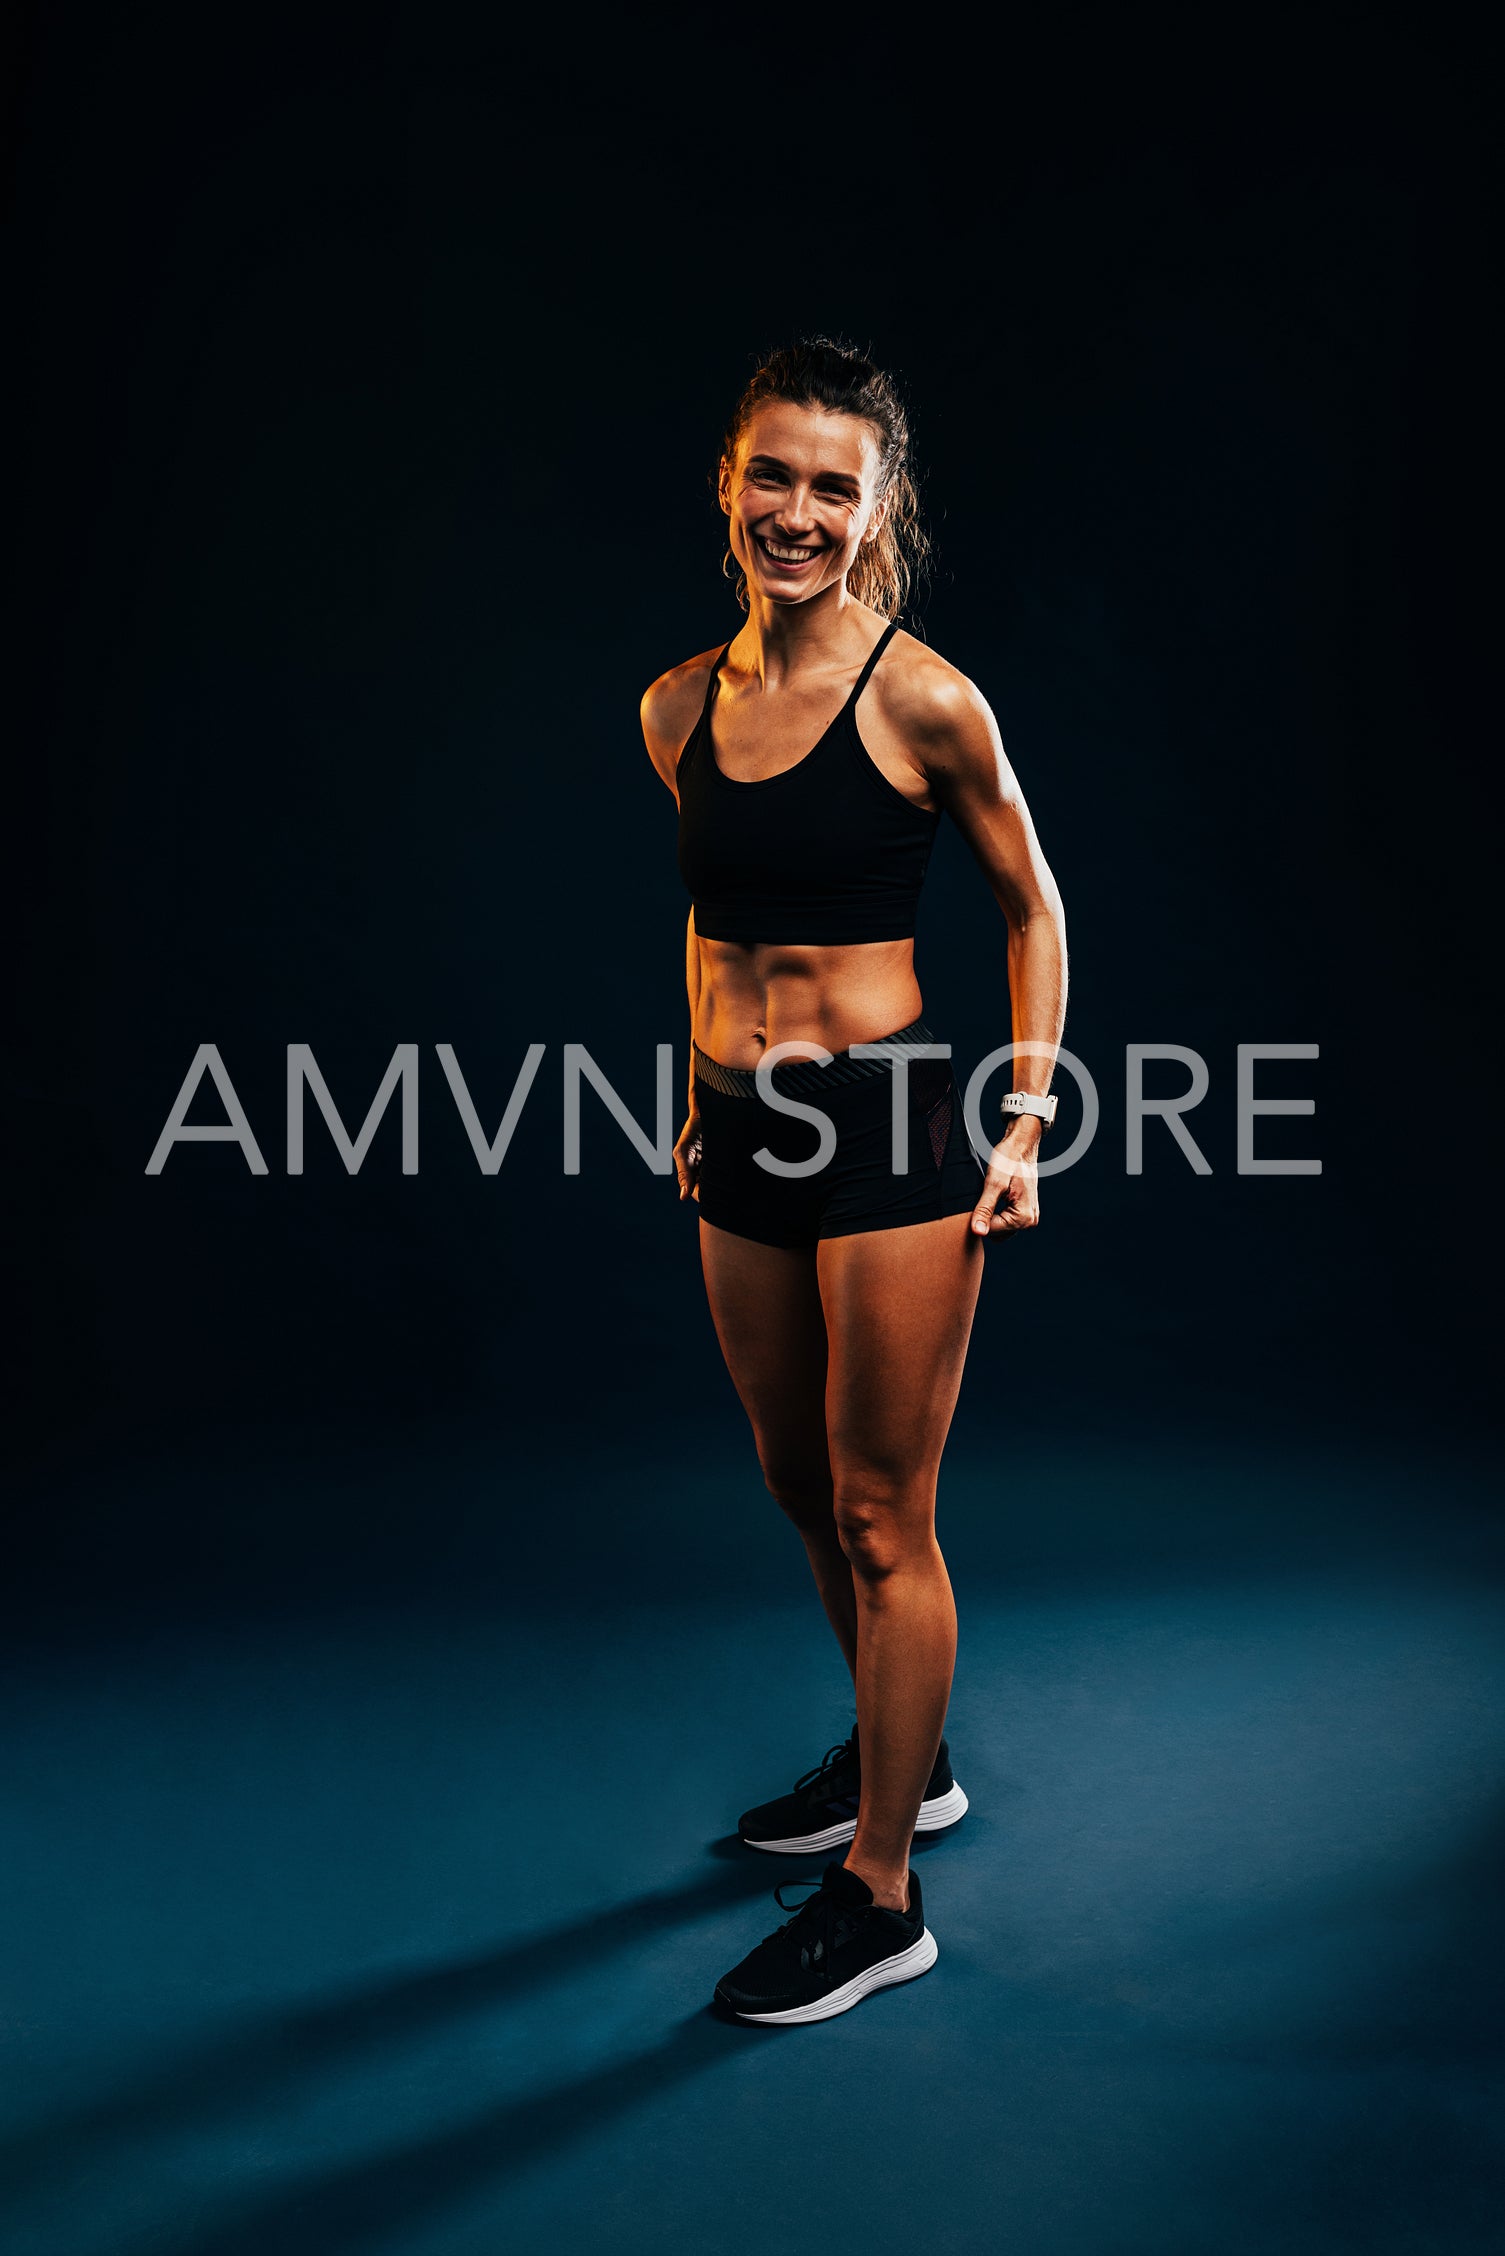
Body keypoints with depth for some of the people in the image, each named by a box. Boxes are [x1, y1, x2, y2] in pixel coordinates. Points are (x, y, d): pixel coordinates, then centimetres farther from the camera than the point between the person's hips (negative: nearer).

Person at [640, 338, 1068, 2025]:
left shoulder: (921, 699, -10)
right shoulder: (679, 707, 5)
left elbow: (1030, 908, 0)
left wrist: (1026, 1127, -5)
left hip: (890, 1129, -6)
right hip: (744, 1143, 6)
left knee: (880, 1516, 4)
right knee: (799, 1488, 19)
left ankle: (881, 1895, 20)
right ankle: (902, 1759, 44)